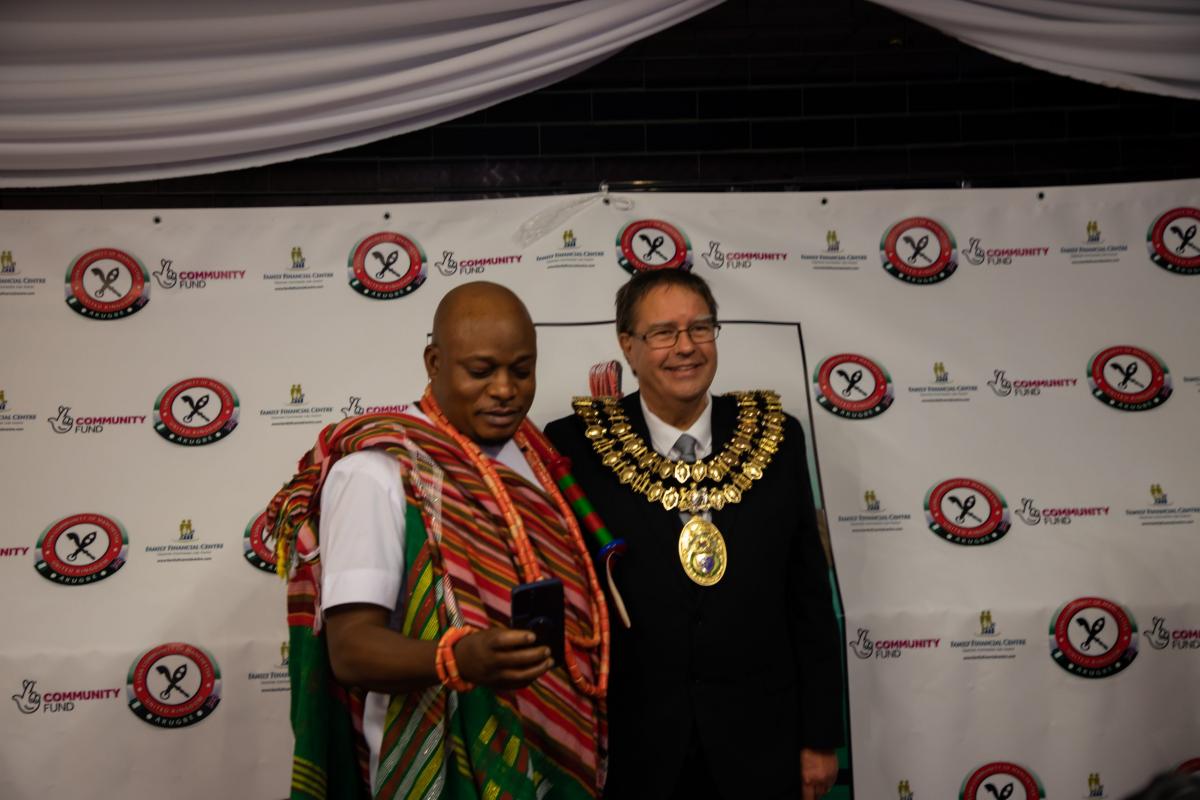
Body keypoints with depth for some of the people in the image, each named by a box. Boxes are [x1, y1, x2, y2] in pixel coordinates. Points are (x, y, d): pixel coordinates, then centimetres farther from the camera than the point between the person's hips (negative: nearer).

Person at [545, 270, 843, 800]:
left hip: (759, 745, 2)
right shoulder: (575, 445, -9)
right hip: (629, 749, -2)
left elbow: (810, 598, 2)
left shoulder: (775, 437, -2)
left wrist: (821, 738, 4)